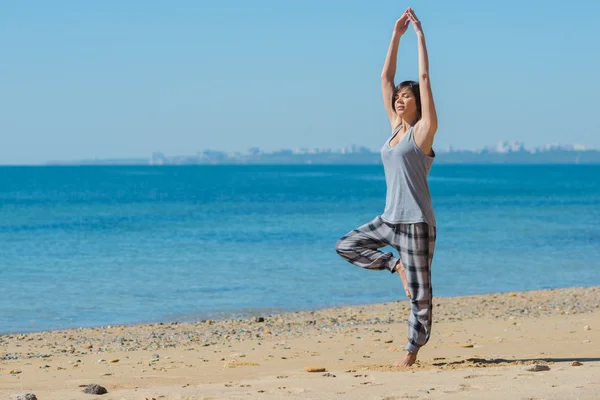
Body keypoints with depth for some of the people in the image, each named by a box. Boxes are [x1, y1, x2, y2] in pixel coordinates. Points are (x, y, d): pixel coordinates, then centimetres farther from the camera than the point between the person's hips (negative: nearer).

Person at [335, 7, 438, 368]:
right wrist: (396, 35, 13)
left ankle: (413, 349, 10)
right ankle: (398, 265, 12)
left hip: (416, 222, -7)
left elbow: (424, 77, -9)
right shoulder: (396, 127, 12)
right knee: (346, 246, 9)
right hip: (390, 219, 7)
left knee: (419, 292, -1)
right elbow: (386, 77, 14)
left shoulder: (424, 129, -5)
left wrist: (420, 33, -5)